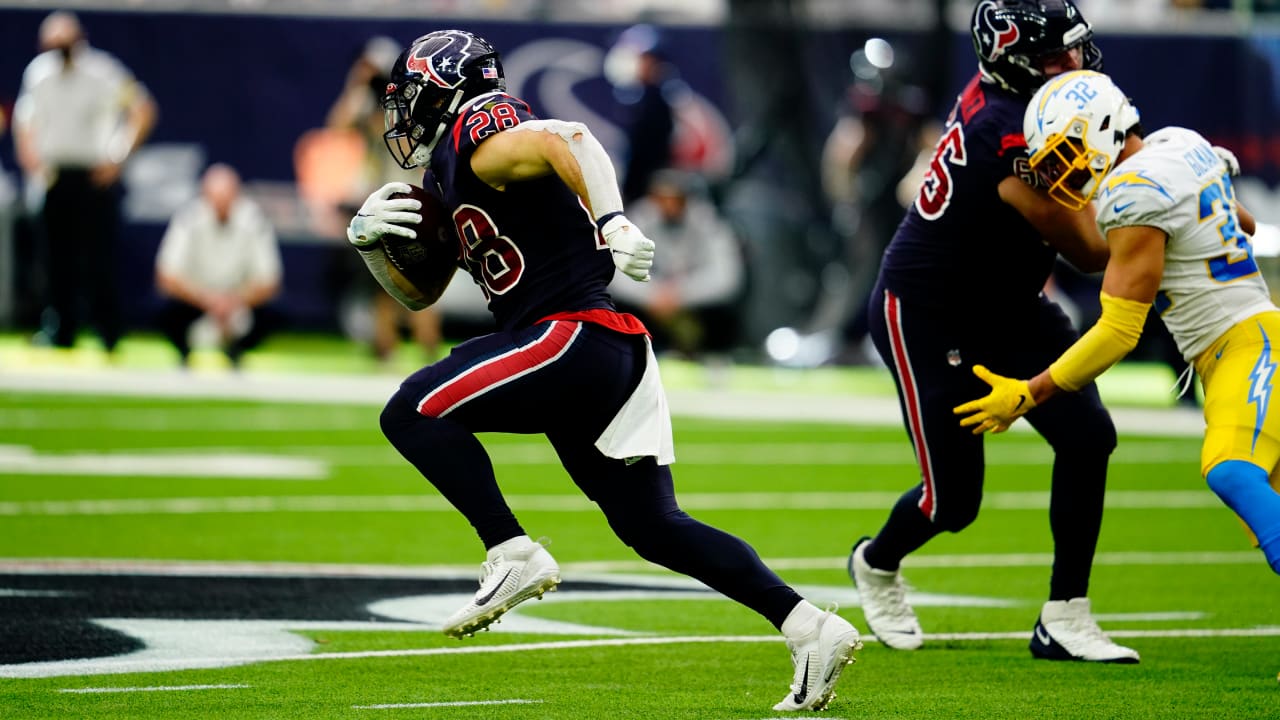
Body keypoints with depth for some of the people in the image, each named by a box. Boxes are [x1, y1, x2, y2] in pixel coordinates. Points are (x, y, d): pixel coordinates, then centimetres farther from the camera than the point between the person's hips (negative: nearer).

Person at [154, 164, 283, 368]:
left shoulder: (253, 220, -19)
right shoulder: (189, 219, -22)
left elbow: (268, 283, -16)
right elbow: (167, 279, -24)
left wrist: (234, 302, -36)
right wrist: (208, 300, -39)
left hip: (239, 298, 1)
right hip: (195, 295, -1)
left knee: (270, 316, -27)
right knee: (168, 312, -32)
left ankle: (234, 352, 8)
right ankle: (185, 357, 4)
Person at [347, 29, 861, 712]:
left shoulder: (481, 141, -6)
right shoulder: (447, 178, 23)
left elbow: (569, 138, -25)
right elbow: (418, 293, 30)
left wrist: (612, 222, -39)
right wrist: (371, 240, 13)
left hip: (574, 339, -10)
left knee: (412, 414, -11)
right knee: (653, 526, 9)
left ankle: (513, 555, -13)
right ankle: (807, 625, 4)